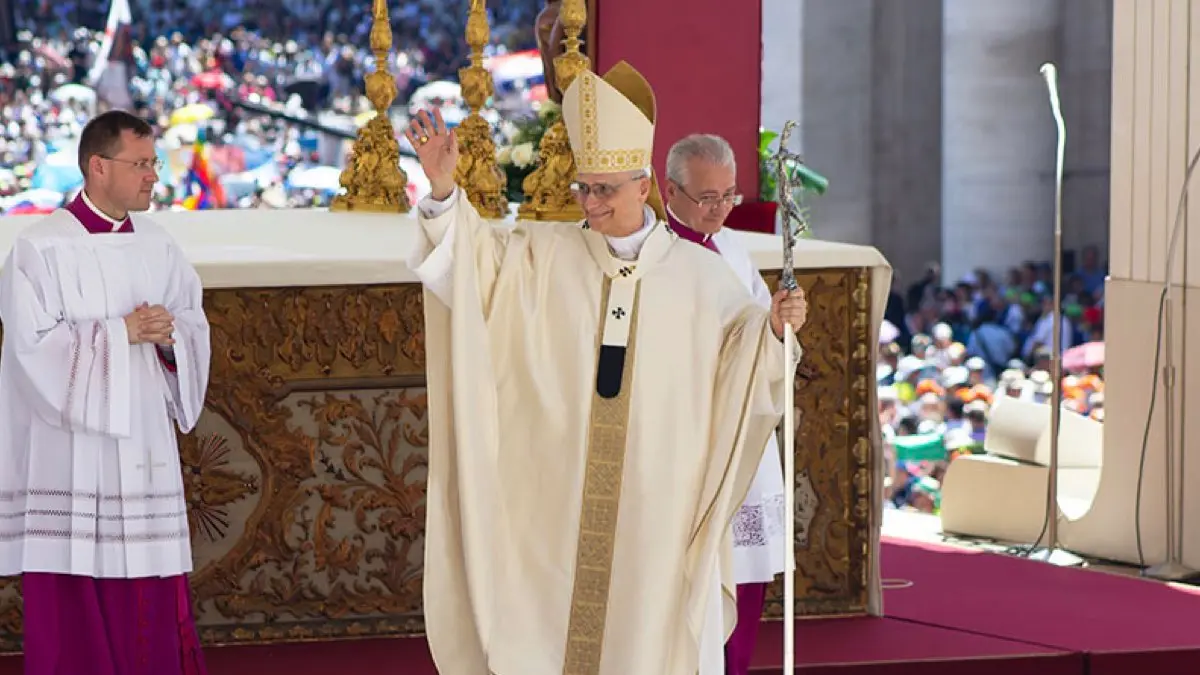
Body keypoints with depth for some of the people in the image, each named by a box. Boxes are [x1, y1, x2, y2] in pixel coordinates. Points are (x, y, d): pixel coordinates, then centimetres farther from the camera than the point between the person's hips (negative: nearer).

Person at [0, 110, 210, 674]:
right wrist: (121, 333, -14)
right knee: (72, 608, -4)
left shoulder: (158, 248, 10)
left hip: (142, 448, 5)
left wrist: (168, 338, -9)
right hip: (69, 452, -5)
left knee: (150, 608, 4)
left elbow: (194, 332, 13)